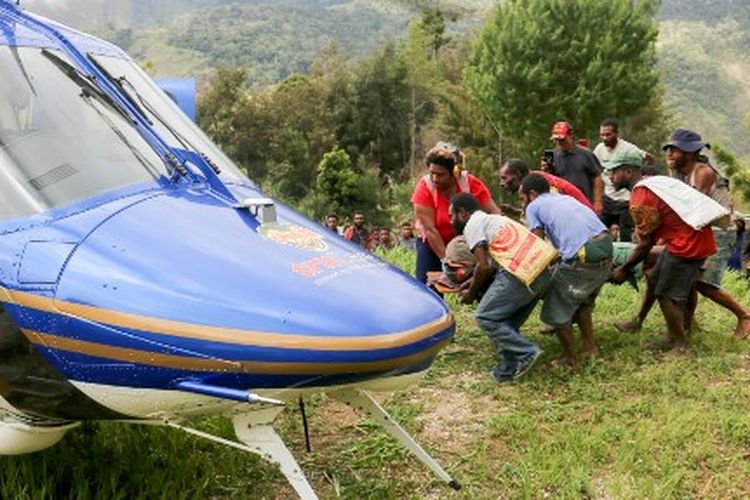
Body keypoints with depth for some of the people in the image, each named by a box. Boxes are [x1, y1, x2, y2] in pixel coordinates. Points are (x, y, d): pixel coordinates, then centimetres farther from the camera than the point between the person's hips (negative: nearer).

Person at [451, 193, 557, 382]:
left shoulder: (472, 225, 2)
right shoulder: (493, 219, 30)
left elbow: (483, 266, -5)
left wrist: (471, 293, 9)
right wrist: (475, 280, 28)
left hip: (522, 273, -9)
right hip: (543, 269, 9)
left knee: (485, 317, 2)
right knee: (508, 322, 19)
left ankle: (526, 352, -4)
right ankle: (508, 370, 19)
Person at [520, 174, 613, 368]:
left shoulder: (534, 207, 8)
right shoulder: (565, 198, 28)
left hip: (582, 258, -7)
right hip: (606, 249, 8)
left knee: (557, 309, 12)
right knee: (582, 302, 29)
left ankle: (570, 359, 20)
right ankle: (591, 349, 34)